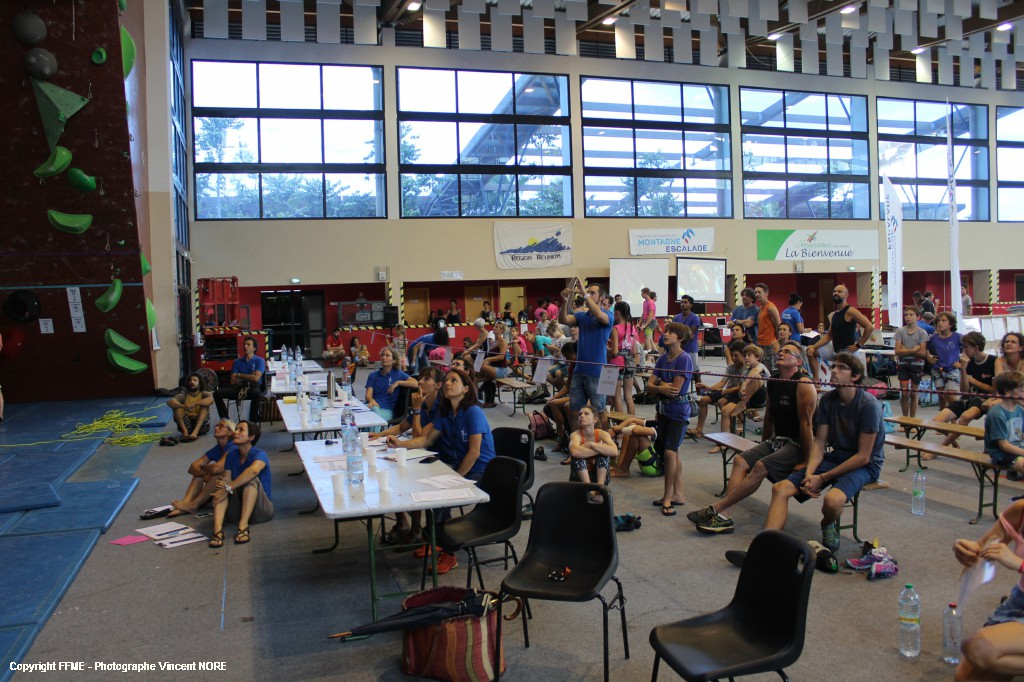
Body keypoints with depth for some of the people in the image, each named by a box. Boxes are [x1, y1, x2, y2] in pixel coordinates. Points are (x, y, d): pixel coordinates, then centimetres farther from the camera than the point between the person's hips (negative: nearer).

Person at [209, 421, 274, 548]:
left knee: (251, 480, -29)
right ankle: (217, 529, -41)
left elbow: (253, 471, -35)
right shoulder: (231, 455, 6)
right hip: (237, 510, 5)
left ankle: (243, 526, -42)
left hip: (261, 509, -5)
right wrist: (224, 484, -30)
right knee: (221, 484, -19)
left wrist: (228, 488, -39)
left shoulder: (260, 455, -12)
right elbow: (227, 479, -6)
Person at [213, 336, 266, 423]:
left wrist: (239, 375, 2)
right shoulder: (237, 362, 16)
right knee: (217, 393, -17)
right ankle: (225, 420, -13)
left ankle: (253, 422, -30)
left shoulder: (259, 360, 4)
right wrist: (249, 378, -5)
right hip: (239, 387, 4)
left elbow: (256, 378, -10)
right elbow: (233, 380, 5)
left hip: (253, 387, -4)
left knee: (256, 393, -41)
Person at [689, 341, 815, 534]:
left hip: (797, 445, -8)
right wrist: (764, 444, 22)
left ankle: (716, 509, -26)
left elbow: (806, 424, -17)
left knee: (760, 467, -27)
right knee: (740, 461, -12)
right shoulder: (773, 382, 11)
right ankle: (724, 517, -22)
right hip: (777, 441, 8)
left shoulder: (803, 384, -13)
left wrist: (806, 461, -18)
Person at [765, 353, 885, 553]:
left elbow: (863, 456, -16)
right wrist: (809, 473, -14)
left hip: (864, 464, -6)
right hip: (834, 456, 6)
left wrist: (822, 478, -18)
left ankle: (829, 526, 0)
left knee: (832, 500, -36)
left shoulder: (869, 405, -16)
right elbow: (819, 442, 4)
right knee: (781, 488, -14)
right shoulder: (827, 400, 2)